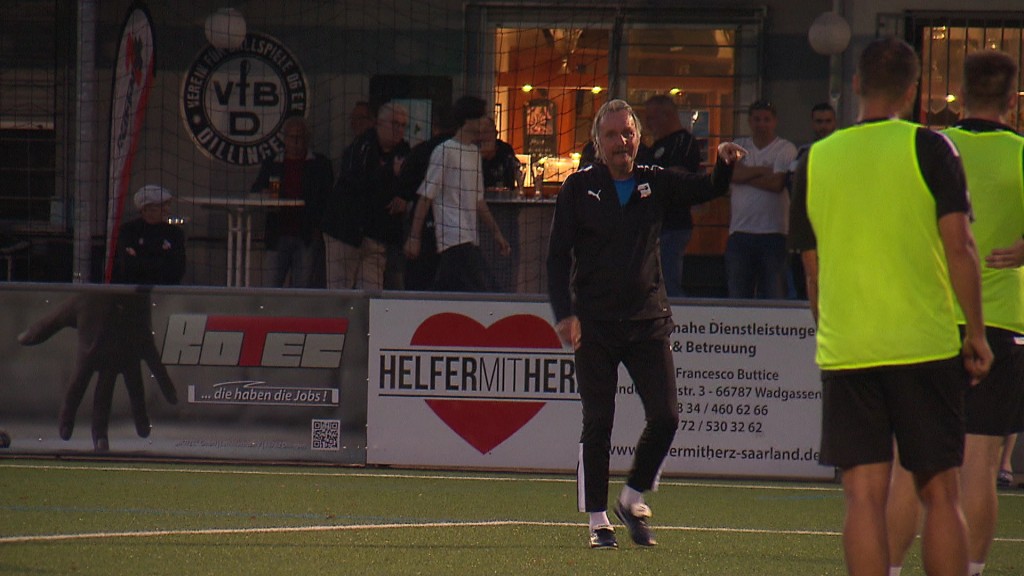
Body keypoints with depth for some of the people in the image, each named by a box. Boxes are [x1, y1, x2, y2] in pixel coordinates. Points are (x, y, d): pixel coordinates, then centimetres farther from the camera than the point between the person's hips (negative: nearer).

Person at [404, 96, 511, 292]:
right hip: (453, 238, -8)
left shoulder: (475, 152, 18)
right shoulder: (445, 151, -6)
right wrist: (414, 237, -9)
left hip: (470, 239, 8)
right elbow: (426, 197, -7)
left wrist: (496, 232, 22)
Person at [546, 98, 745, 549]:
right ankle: (598, 520, 8)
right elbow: (558, 255, 0)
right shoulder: (579, 188, 2)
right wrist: (564, 313, -11)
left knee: (665, 416, -5)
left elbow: (707, 190, 8)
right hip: (594, 324, -2)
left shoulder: (656, 183, 10)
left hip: (648, 320, 3)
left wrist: (725, 165, -16)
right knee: (597, 424, -1)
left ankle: (632, 500, 16)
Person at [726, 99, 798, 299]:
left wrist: (745, 175, -4)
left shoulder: (786, 149, 3)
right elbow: (731, 174, -6)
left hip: (773, 232, -3)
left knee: (774, 295, -2)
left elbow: (777, 184, -12)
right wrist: (762, 170, -8)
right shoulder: (739, 146, 13)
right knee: (737, 295, 3)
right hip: (740, 231, 3)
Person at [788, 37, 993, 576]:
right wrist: (976, 333, 1)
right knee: (939, 492, 5)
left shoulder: (814, 161, 6)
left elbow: (813, 269, 12)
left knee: (864, 495, 0)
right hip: (925, 344, -2)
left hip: (843, 349, 2)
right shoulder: (928, 148, -3)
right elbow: (958, 246, -7)